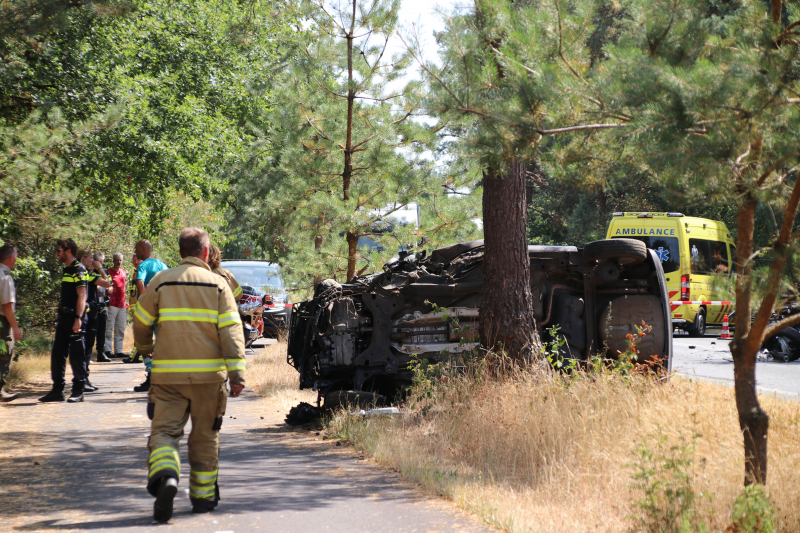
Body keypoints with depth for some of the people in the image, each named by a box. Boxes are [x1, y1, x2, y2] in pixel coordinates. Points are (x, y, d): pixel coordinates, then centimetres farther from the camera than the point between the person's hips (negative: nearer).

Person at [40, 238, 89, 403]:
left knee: (77, 355, -3)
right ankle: (57, 390, 13)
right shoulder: (66, 270, 17)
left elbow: (81, 296, -17)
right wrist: (61, 317, 18)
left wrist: (78, 319, -23)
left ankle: (78, 391, 2)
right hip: (64, 317, 9)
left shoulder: (78, 269, -11)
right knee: (57, 354, 8)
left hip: (75, 317, -9)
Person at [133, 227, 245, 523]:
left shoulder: (161, 281, 4)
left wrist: (145, 348, 31)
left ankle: (165, 476, -28)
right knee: (205, 436, 13)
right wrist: (237, 373, -9)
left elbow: (141, 322, 10)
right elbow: (231, 330, -7)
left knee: (164, 430, 0)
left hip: (168, 373, 0)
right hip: (208, 375, 0)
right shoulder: (217, 284, 1)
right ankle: (203, 496, 21)